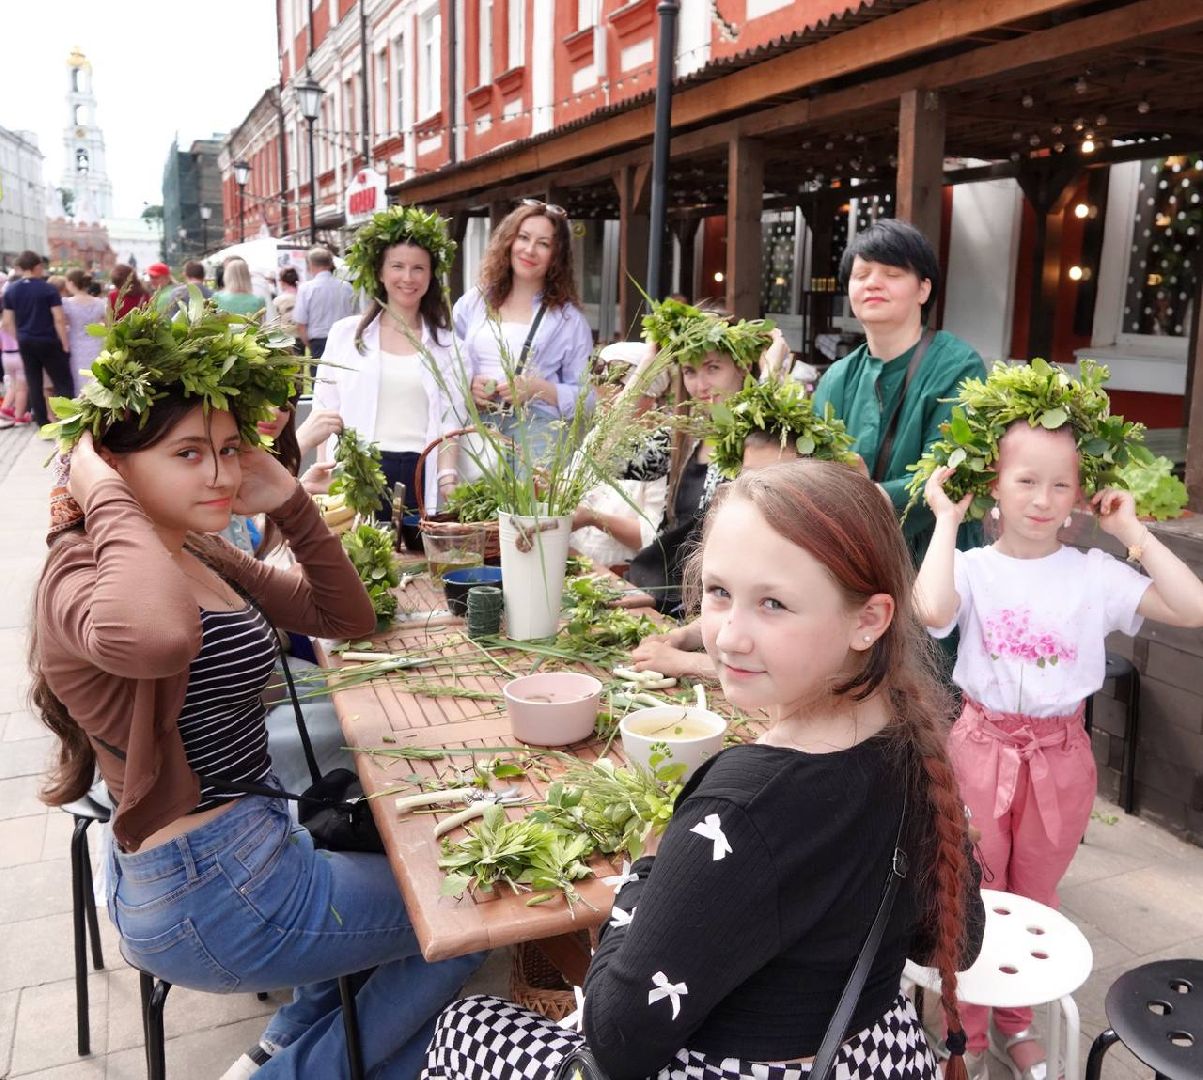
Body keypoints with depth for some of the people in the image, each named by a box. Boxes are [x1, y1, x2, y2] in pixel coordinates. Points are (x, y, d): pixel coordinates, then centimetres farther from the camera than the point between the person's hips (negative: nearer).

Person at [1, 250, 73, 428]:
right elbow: (59, 319, -15)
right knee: (63, 383, -1)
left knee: (33, 383, 9)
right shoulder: (48, 289, -10)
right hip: (48, 341, -5)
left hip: (25, 342, 5)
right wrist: (65, 343, -8)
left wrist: (20, 339, 16)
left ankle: (43, 425, 12)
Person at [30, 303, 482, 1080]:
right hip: (207, 894, -9)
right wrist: (104, 494, -31)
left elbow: (347, 618, 6)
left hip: (245, 850, 9)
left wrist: (289, 503, -6)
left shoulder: (201, 556, 4)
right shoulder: (85, 575, -22)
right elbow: (154, 635, -49)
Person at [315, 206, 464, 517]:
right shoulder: (346, 333, 7)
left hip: (421, 477, 1)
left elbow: (450, 421, 5)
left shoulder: (445, 342, 9)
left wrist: (447, 479, -9)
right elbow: (325, 412, 6)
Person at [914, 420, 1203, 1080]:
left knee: (1034, 899, 20)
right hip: (983, 747, -2)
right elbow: (932, 609, -34)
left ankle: (1014, 1025, 42)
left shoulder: (1094, 574, -4)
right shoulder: (974, 568, -11)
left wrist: (1131, 531, -10)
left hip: (1061, 757, 2)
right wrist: (946, 521, -22)